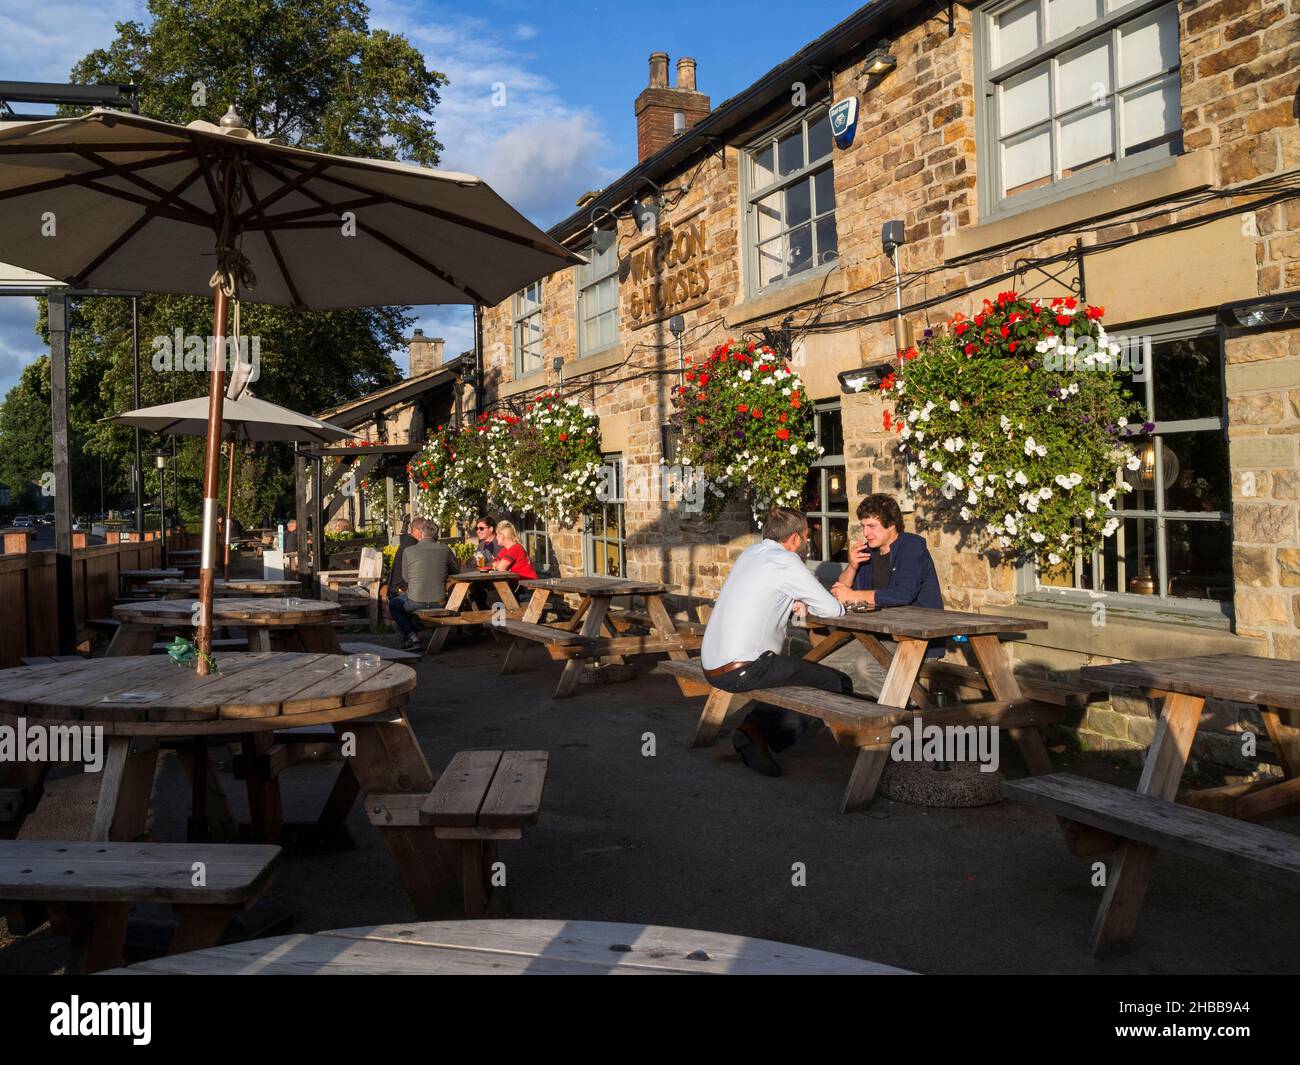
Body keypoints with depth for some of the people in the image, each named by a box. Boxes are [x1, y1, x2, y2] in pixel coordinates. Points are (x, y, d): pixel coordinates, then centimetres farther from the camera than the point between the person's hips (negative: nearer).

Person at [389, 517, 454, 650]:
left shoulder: (408, 551, -8)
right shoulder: (445, 549, -3)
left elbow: (405, 578, 3)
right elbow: (455, 570, 11)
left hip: (416, 603, -4)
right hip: (439, 602, 4)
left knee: (393, 604, 28)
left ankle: (411, 637, 13)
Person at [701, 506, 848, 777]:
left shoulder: (750, 553, 16)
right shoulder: (786, 561, -8)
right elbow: (832, 610, -6)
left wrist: (791, 603, 14)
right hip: (743, 670, -9)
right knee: (839, 684, -2)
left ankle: (757, 730, 10)